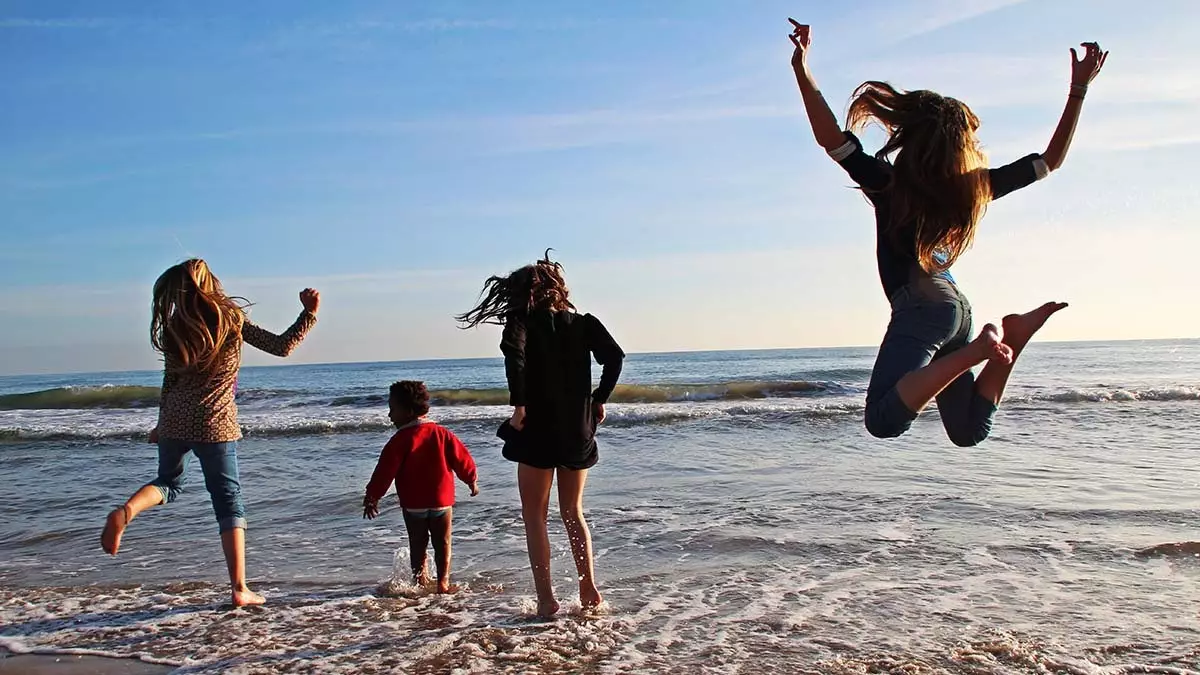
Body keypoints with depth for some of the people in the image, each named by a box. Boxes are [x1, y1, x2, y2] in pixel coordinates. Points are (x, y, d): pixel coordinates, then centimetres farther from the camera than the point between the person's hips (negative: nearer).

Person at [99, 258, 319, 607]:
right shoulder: (233, 321, -3)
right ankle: (240, 588, 3)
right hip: (215, 423, -2)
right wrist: (309, 313, 8)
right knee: (228, 499, 6)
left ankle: (125, 512, -5)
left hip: (175, 421, 2)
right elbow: (282, 346, -1)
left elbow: (170, 382, 7)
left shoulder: (174, 329, 3)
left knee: (169, 481, 28)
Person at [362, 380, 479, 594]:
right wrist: (472, 480, 19)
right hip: (442, 501, 2)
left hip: (413, 505, -2)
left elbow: (386, 470, -13)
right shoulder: (442, 433, 0)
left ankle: (421, 582, 16)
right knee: (443, 544, 10)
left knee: (417, 545, 13)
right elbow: (462, 458, 4)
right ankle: (443, 582, 9)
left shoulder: (400, 440, -11)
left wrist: (372, 496, -6)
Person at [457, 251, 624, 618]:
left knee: (534, 516, 7)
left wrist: (519, 405, -19)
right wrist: (599, 400, 4)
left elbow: (514, 354, -25)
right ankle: (589, 588, 14)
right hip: (578, 430, 5)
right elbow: (615, 356, -5)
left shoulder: (523, 320, -4)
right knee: (573, 513, 19)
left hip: (538, 427, -4)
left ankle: (546, 598, 3)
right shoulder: (583, 323, 7)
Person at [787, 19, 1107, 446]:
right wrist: (1078, 90, 23)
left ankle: (979, 349, -29)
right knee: (968, 431, 19)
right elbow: (1051, 160, 19)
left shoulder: (888, 185, -7)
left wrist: (802, 67, -14)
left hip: (921, 308, -7)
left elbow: (831, 139, -15)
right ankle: (1008, 342, -2)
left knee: (883, 421, -25)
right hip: (956, 307, 7)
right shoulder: (976, 187, 9)